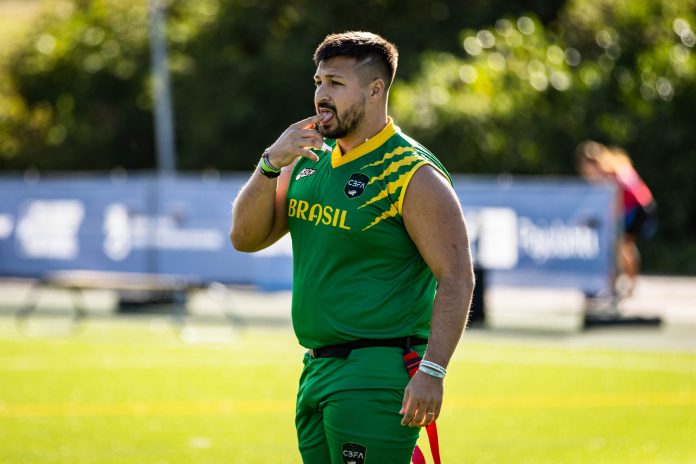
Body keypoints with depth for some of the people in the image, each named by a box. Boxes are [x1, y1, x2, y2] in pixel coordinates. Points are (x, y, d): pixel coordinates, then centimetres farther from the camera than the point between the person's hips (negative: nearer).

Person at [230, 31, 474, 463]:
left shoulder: (414, 176, -10)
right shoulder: (310, 160, 13)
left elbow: (456, 278, -14)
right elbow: (245, 237, 10)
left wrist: (432, 371, -22)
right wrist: (271, 165, -5)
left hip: (376, 377, -8)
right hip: (316, 371, 8)